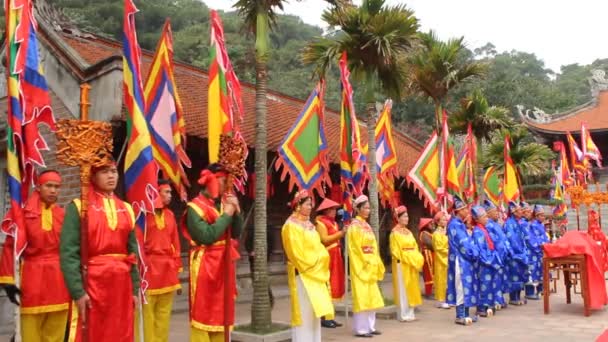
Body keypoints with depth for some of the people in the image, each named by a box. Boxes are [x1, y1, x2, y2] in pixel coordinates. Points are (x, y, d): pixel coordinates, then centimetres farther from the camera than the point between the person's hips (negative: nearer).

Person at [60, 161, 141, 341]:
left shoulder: (126, 209, 12)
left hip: (122, 284, 5)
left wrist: (135, 288, 8)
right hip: (91, 282, -4)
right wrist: (77, 291, -16)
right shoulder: (78, 207, -3)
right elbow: (68, 252, -10)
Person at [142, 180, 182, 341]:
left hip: (167, 269, 6)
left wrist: (177, 273, 13)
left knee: (164, 314, 11)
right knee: (148, 313, -1)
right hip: (149, 268, -6)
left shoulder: (170, 214, 12)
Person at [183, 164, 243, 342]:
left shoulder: (224, 203, 12)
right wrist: (226, 215, -14)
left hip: (224, 264, 7)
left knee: (222, 311, 13)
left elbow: (236, 233, 11)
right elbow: (206, 236, -22)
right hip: (206, 266, -7)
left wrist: (236, 211, -4)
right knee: (203, 312, -2)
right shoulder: (195, 207, -10)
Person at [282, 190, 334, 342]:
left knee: (315, 310, 10)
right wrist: (314, 262, -12)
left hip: (315, 272, 8)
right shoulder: (291, 225, -11)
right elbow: (297, 253, -16)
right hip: (302, 274, -8)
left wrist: (320, 259, -1)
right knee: (304, 311, -6)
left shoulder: (308, 224, 15)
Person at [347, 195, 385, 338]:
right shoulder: (354, 226, -10)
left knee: (371, 296, 11)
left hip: (370, 266, 8)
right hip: (360, 266, -8)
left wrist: (376, 264, 8)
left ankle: (370, 326, 18)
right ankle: (360, 329, -1)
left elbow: (373, 247, 15)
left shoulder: (366, 225, 14)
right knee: (361, 296, -6)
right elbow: (355, 248, -14)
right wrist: (365, 263, -15)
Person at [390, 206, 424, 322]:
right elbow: (395, 251, -14)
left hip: (412, 264, 8)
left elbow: (415, 247, 15)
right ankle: (403, 315, 2)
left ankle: (409, 313, 18)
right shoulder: (395, 233, -9)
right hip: (402, 264, -8)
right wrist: (406, 260, -18)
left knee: (411, 288, 10)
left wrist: (417, 259, 0)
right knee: (403, 289, -4)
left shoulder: (408, 232, 15)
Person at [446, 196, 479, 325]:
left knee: (466, 286, 11)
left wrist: (474, 252, 5)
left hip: (465, 260, 10)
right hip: (460, 261, -10)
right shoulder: (455, 225, -14)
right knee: (462, 287, -6)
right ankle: (460, 316, -2)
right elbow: (463, 243, -16)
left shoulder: (460, 224, 17)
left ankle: (465, 314, 16)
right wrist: (474, 253, -8)